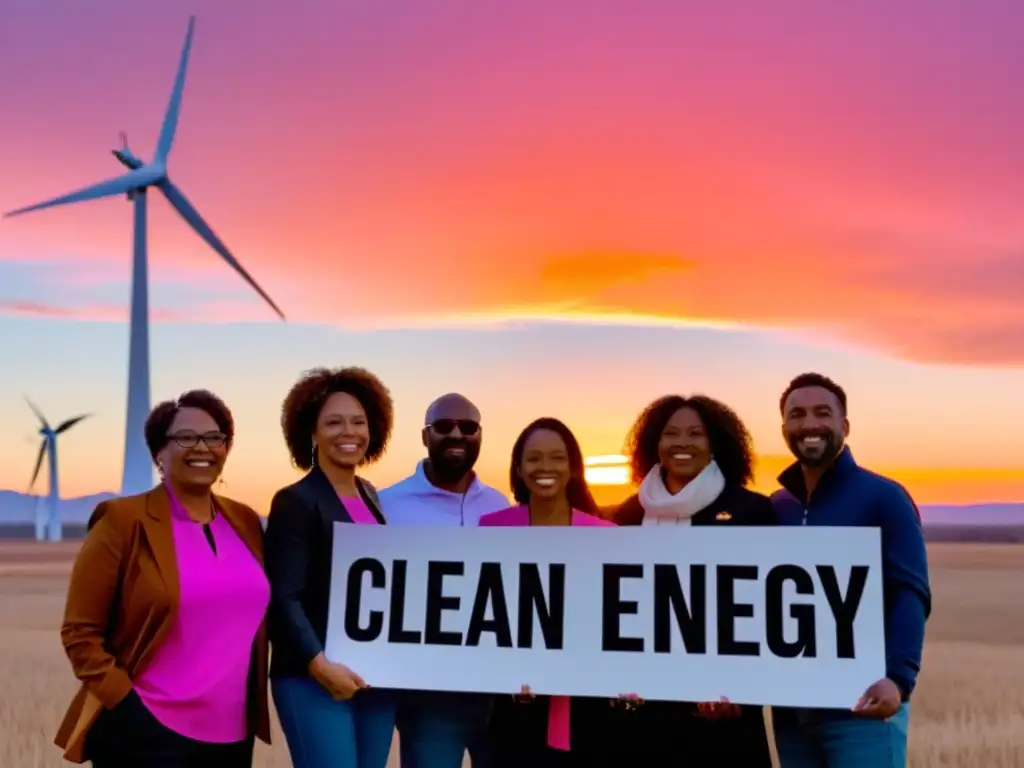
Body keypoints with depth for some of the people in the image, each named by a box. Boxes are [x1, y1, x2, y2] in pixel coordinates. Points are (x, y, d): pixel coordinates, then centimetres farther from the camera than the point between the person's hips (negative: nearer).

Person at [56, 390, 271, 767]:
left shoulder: (245, 521, 9)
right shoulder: (123, 520, -6)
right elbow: (79, 630, -6)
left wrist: (255, 700, 10)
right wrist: (122, 699, -13)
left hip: (233, 732, 5)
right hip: (147, 733, -5)